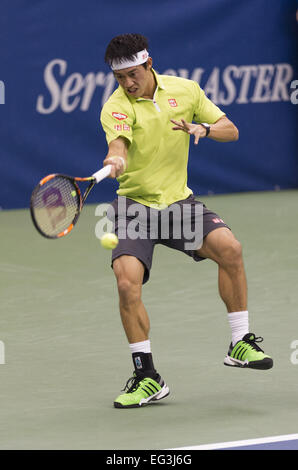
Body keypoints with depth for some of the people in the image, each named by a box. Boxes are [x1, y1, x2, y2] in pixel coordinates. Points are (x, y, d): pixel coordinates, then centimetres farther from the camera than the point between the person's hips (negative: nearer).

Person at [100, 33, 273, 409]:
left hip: (179, 201, 2)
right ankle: (147, 377, -6)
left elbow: (231, 131, 5)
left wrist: (204, 128, -18)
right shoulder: (116, 107, -12)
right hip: (135, 206, -2)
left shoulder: (185, 90, 0)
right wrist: (115, 161, -58)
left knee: (229, 248, -23)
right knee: (127, 284, -22)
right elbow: (119, 143, -34)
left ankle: (240, 343, -7)